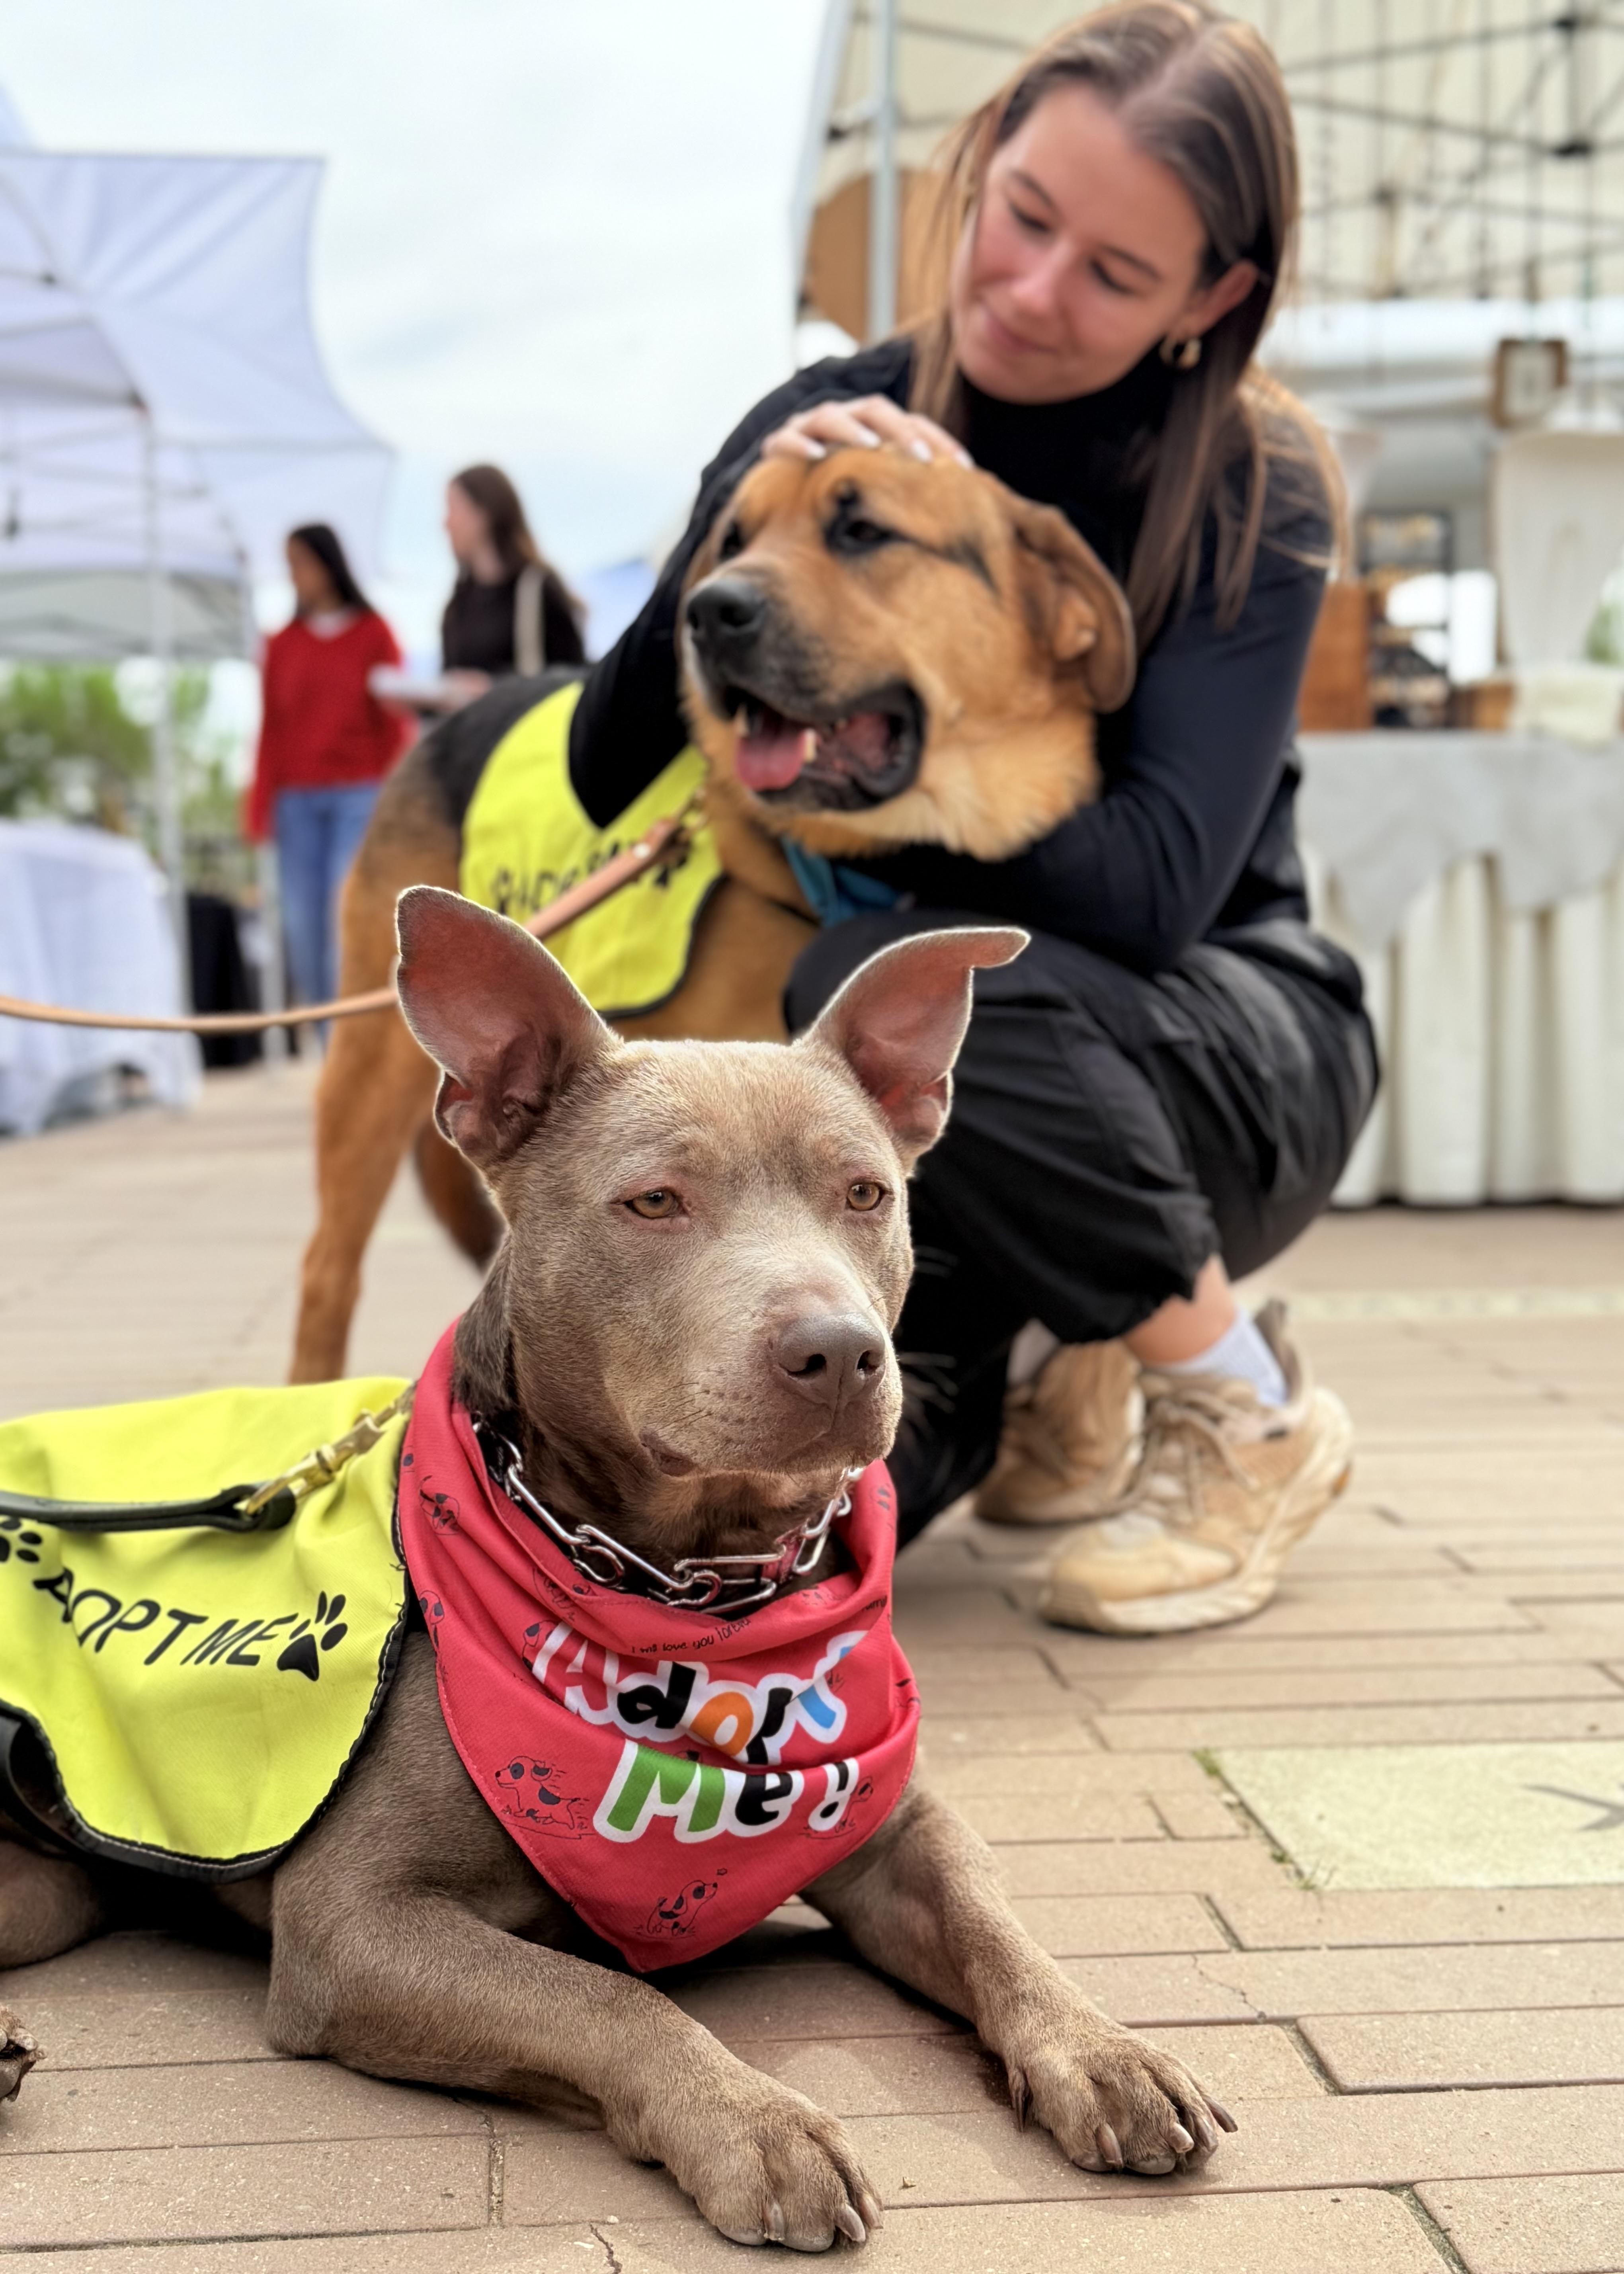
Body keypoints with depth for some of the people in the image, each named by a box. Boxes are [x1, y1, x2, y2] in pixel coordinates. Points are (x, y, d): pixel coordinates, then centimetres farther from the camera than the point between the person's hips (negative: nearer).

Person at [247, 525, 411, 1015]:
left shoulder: (373, 634, 3)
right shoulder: (283, 644, 11)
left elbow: (395, 722, 3)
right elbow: (272, 729, 12)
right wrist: (260, 808, 8)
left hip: (358, 796, -3)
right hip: (297, 802, 3)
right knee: (301, 924, -1)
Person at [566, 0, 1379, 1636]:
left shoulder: (1252, 490, -14)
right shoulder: (830, 425, -6)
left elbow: (1148, 885, -28)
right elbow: (610, 780, -9)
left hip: (1216, 1044, -2)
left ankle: (1247, 1417, -11)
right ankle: (1037, 1371, 18)